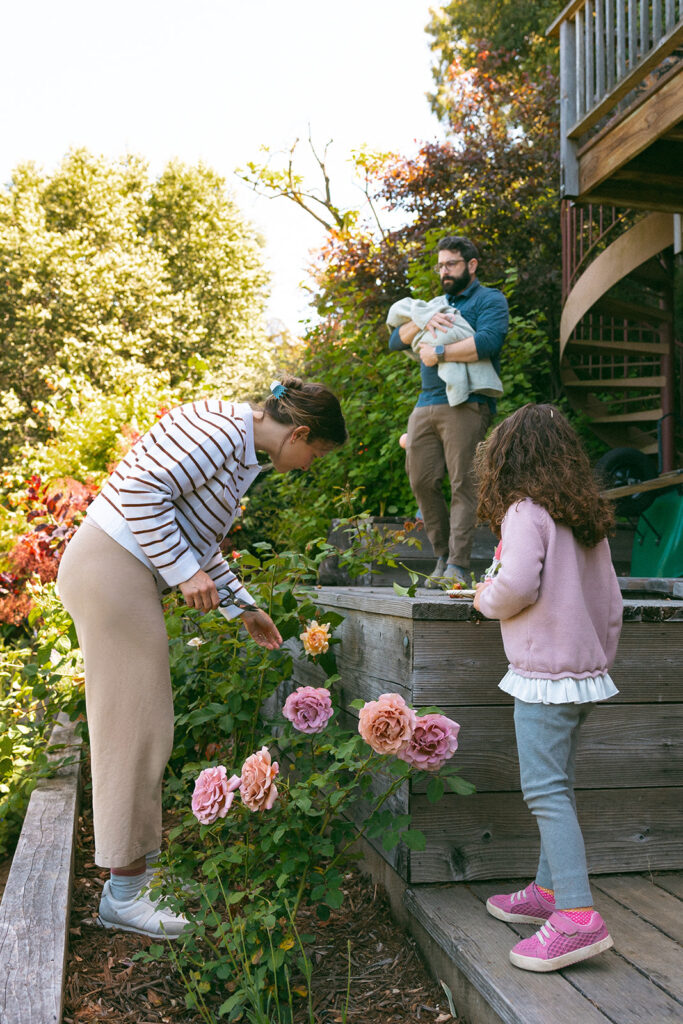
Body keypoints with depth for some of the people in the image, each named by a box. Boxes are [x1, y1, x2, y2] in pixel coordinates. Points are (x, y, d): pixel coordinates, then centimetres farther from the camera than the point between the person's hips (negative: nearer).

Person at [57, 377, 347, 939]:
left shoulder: (236, 444, 17)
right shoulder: (221, 431, -15)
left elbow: (197, 539, 23)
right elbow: (141, 490, -23)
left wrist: (244, 607, 23)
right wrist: (187, 571, -19)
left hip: (120, 574, 10)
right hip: (112, 571, -10)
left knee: (140, 727, 14)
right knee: (135, 727, -4)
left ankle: (141, 862, 27)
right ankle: (124, 893, 8)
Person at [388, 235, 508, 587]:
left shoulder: (489, 300, 7)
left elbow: (487, 342, -14)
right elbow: (396, 341, 18)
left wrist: (438, 353, -7)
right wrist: (423, 322, -1)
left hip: (465, 404, -6)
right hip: (425, 406, 7)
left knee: (463, 484, -10)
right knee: (422, 482, 1)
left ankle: (458, 566, -10)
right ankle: (442, 556, 14)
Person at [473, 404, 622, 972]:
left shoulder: (527, 510, -11)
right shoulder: (590, 519, 12)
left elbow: (517, 585, -24)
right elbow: (611, 602, 15)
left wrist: (486, 599, -3)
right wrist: (601, 659, 23)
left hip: (544, 671, -9)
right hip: (587, 669, 9)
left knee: (545, 790, -8)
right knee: (559, 786, 16)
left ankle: (578, 916, -11)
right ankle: (549, 891, 26)